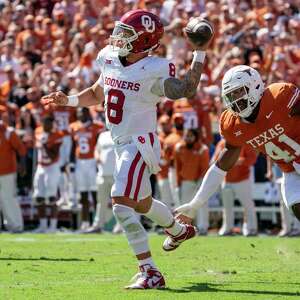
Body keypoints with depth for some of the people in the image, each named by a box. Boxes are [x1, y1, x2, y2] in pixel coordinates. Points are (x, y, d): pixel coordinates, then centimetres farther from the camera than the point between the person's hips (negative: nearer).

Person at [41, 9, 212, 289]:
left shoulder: (154, 70, -18)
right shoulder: (110, 59, 4)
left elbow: (185, 90, -32)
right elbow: (97, 94, 20)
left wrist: (200, 53, -28)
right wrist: (68, 100, 6)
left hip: (140, 143, -9)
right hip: (122, 144, 9)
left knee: (121, 204, -20)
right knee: (142, 203, 27)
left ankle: (149, 272, -16)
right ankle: (179, 229, 58)